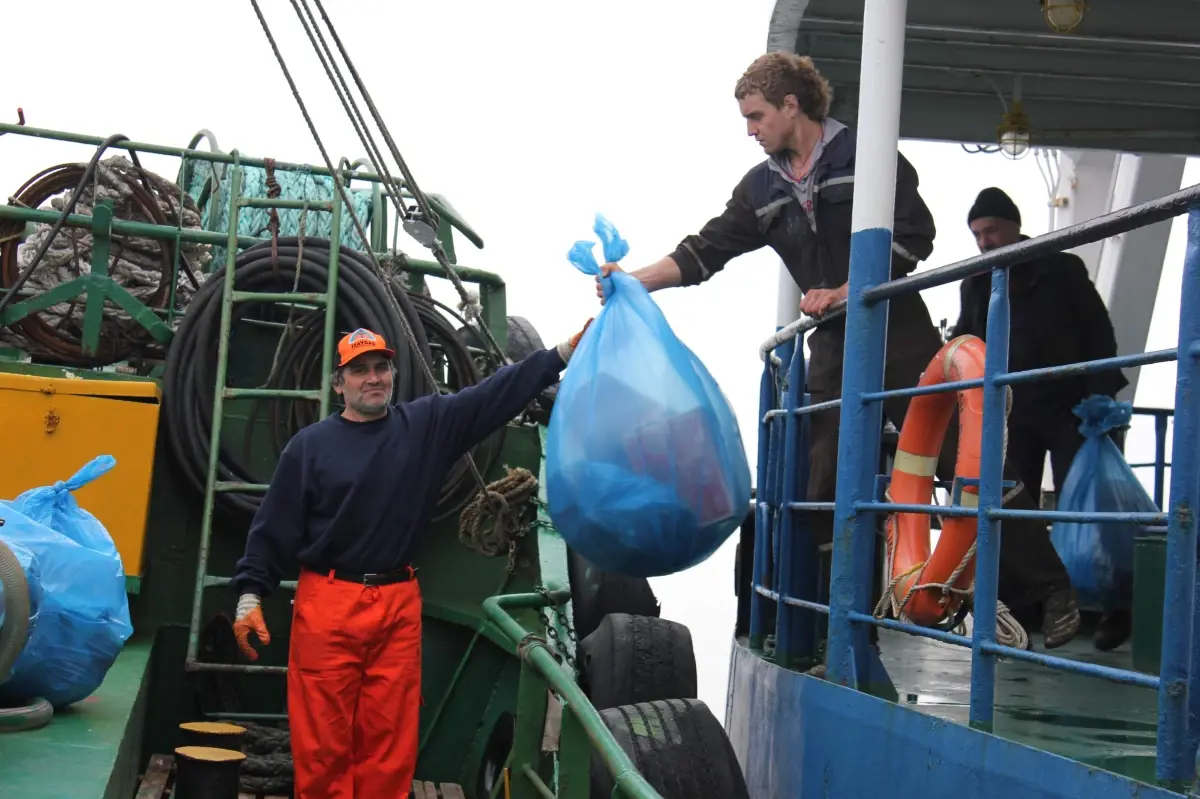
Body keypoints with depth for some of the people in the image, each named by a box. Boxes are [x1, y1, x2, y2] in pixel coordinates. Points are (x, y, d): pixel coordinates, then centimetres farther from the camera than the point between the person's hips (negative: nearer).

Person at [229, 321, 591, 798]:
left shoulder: (427, 424, 7)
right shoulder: (311, 445, 2)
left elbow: (496, 395, 1)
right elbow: (275, 527, 2)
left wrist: (565, 352, -7)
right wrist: (250, 594, -7)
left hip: (398, 605, 2)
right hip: (327, 604, -2)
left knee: (389, 743, 7)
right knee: (322, 741, 1)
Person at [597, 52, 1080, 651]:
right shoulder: (762, 188, 10)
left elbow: (914, 237, -10)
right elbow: (706, 252, 9)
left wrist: (846, 293, -16)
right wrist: (634, 281, -3)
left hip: (901, 337, -5)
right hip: (835, 353, 5)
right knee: (823, 494, 2)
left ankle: (1050, 590, 7)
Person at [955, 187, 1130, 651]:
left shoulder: (1061, 270, 1)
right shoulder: (976, 285, 13)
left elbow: (1099, 334, -1)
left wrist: (1098, 396, -12)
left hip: (1069, 409, -4)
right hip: (1012, 415, 4)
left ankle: (1111, 609, 1)